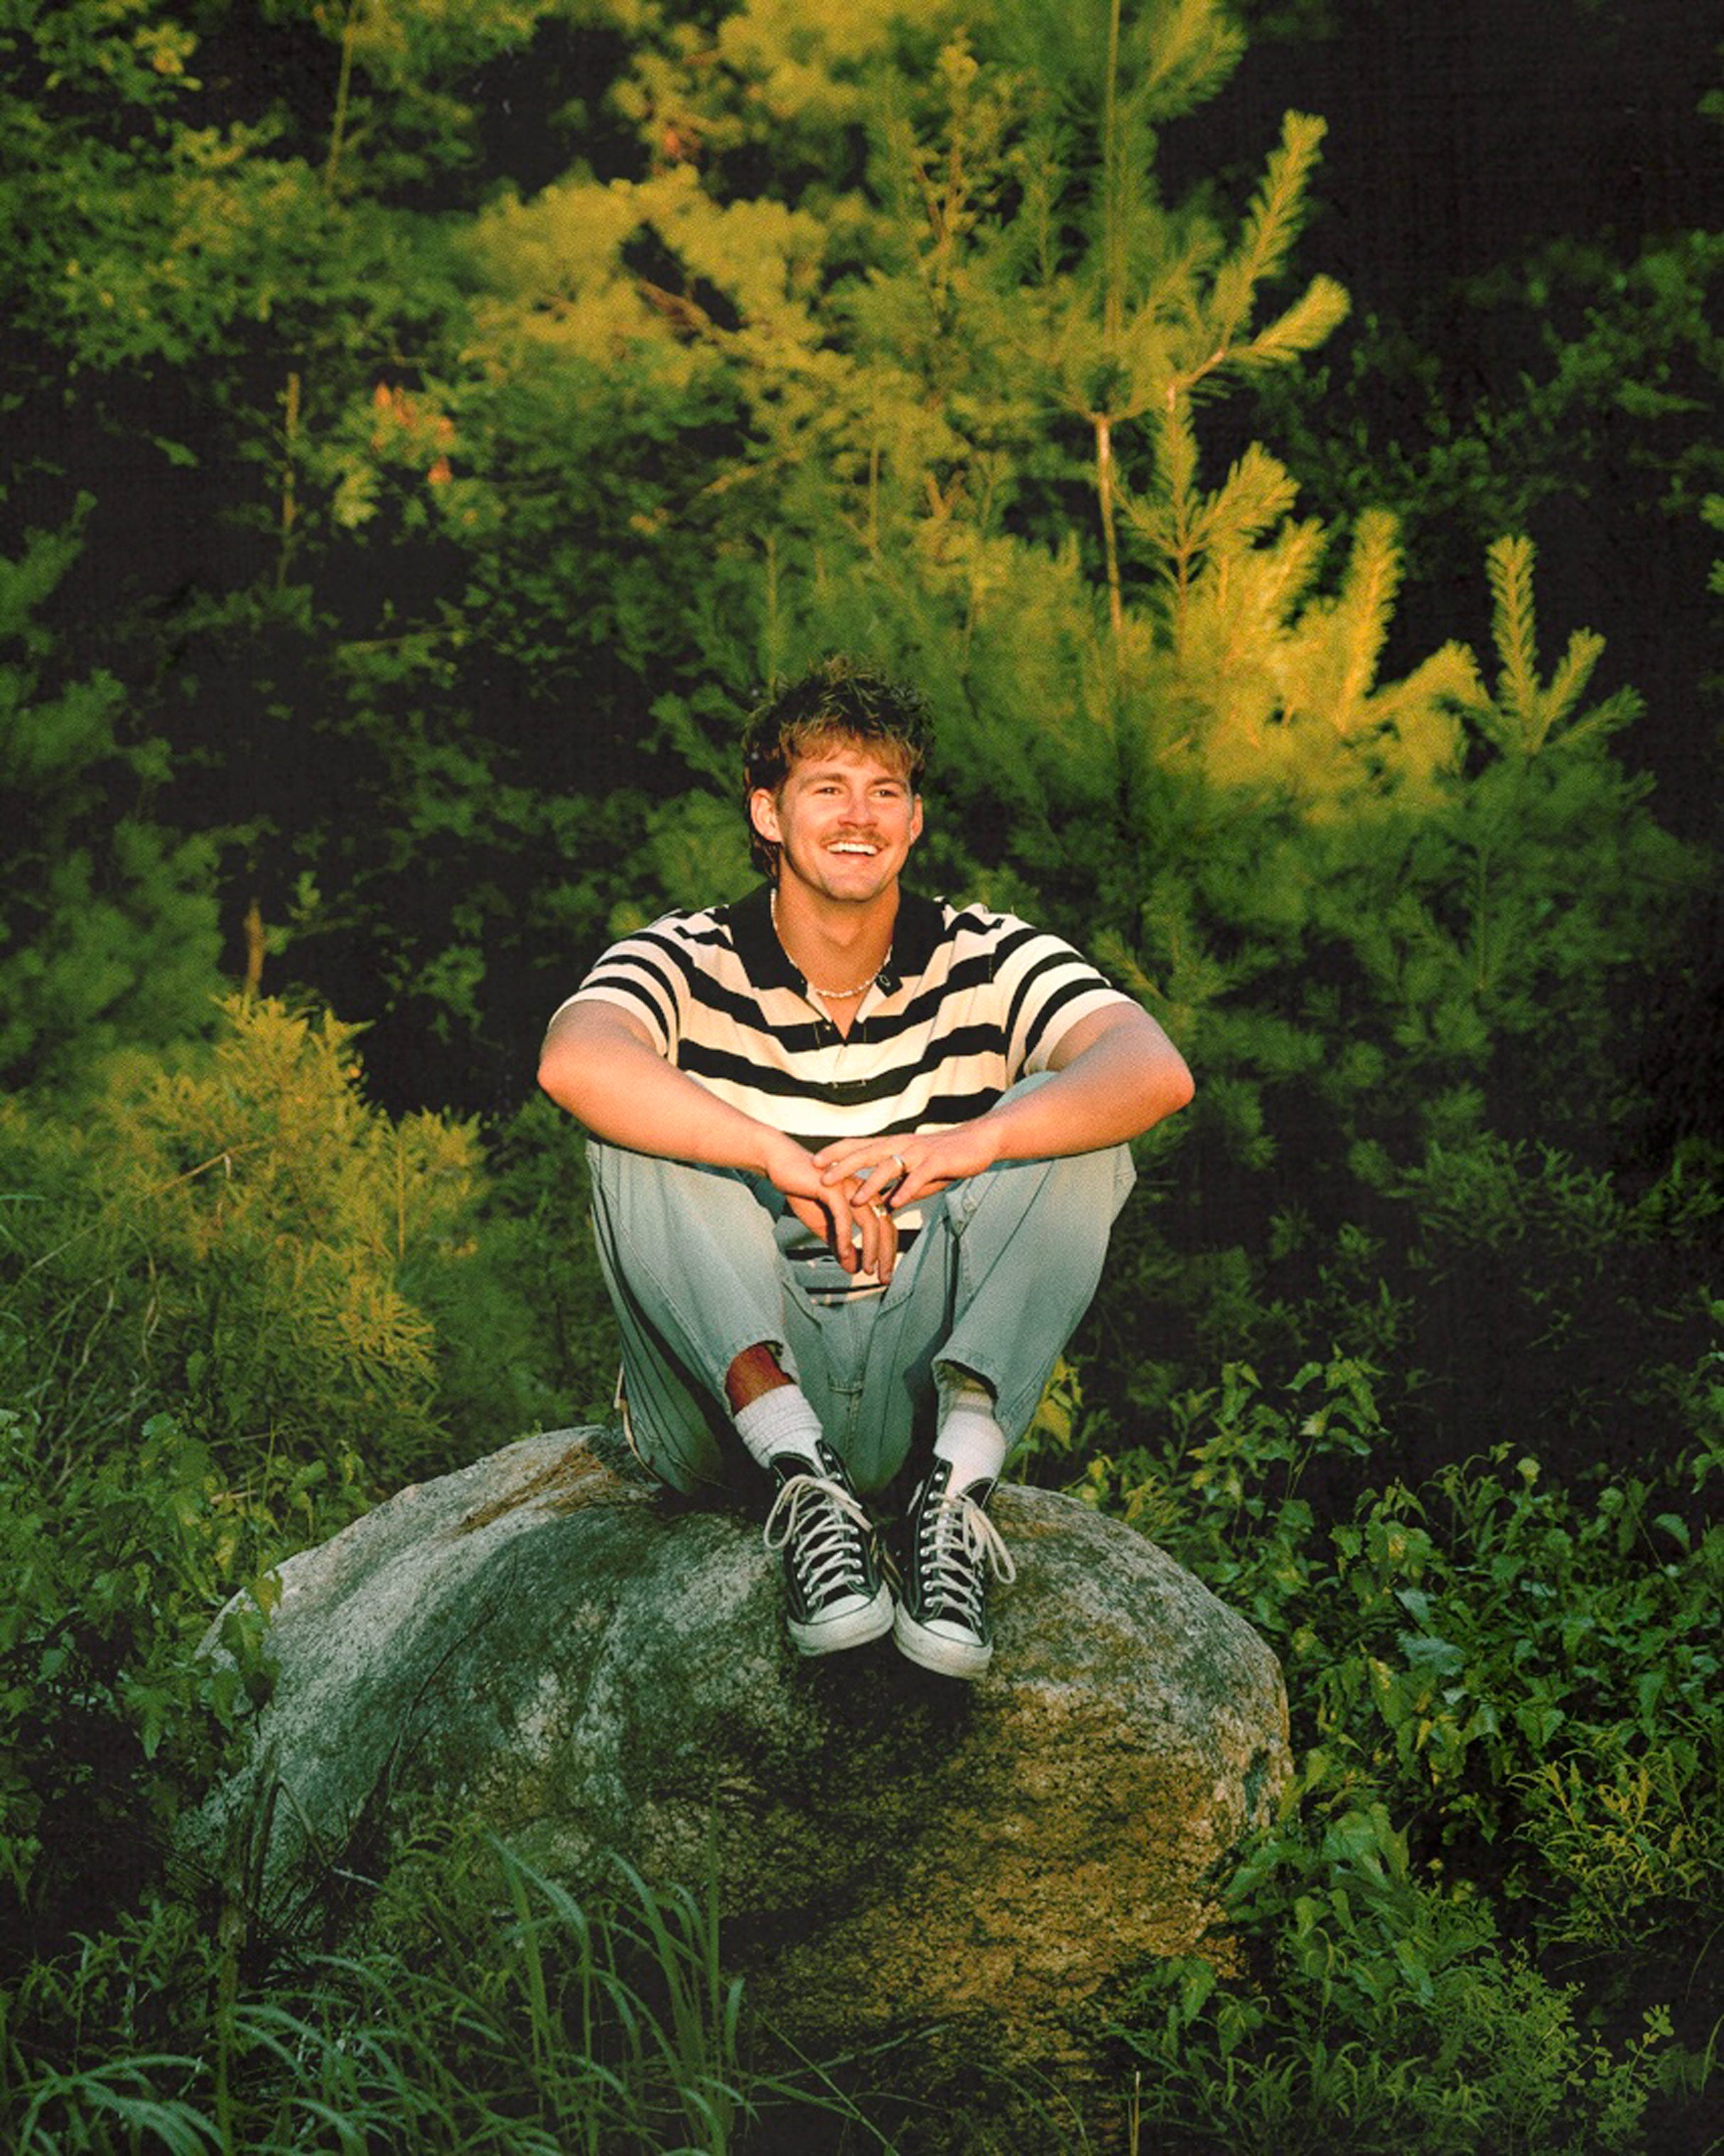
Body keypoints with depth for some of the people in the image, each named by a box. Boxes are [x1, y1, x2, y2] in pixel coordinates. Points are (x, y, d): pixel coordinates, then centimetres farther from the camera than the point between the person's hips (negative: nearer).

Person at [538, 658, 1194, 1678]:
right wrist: (786, 1161, -38)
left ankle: (958, 1483, -30)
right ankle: (801, 1480, -35)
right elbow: (575, 1060, -29)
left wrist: (969, 1141, -37)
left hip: (916, 1384, 1)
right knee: (642, 1123, -22)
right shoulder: (694, 963, -4)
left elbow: (1157, 1072, -19)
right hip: (731, 1397, -1)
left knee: (1068, 1125, -15)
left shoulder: (984, 960, 1)